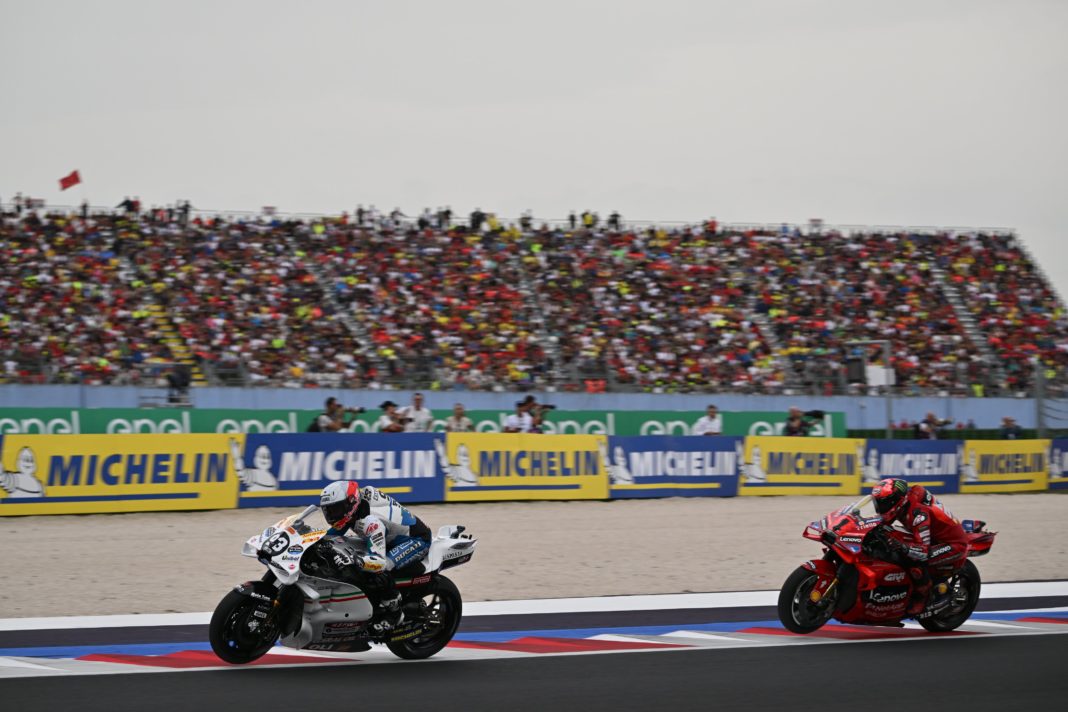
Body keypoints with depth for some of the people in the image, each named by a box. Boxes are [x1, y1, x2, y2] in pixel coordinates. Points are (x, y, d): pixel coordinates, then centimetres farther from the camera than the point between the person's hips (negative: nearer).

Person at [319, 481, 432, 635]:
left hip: (417, 539, -11)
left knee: (378, 570, -31)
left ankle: (394, 612, -14)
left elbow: (378, 560, -42)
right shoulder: (348, 510, -6)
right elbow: (333, 533, 9)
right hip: (394, 539, 11)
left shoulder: (370, 520, -35)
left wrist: (353, 562, -55)